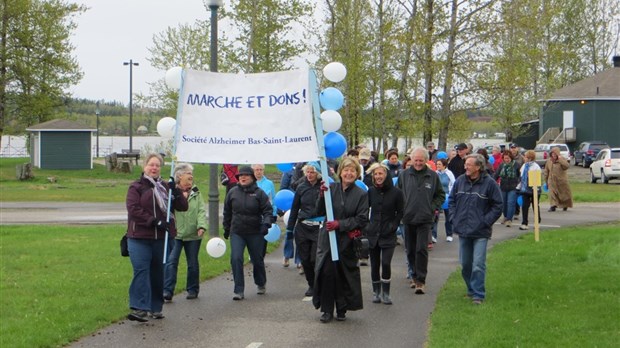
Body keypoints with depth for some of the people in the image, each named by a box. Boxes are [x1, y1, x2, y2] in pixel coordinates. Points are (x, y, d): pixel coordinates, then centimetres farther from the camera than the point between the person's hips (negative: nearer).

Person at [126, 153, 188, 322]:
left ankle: (155, 308, 19)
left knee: (158, 272, 10)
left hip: (161, 238, 5)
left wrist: (176, 192, -9)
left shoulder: (165, 187, 15)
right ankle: (139, 308, -17)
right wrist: (155, 221, -19)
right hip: (140, 238, -5)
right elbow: (133, 209, -11)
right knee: (141, 271, -13)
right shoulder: (136, 187, 1)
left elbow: (183, 207, 10)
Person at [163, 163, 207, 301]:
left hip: (193, 234, 3)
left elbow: (201, 211, 2)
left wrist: (201, 226, -12)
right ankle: (167, 290, -10)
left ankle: (192, 290, 23)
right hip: (175, 234, -3)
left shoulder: (196, 193, 9)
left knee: (193, 263, 11)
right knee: (171, 261, -11)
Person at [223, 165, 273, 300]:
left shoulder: (259, 193, -5)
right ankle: (239, 290, -9)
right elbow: (227, 212, 12)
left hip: (255, 233, -1)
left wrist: (266, 223, -23)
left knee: (257, 259, 13)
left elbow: (268, 210, -6)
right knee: (236, 259, -14)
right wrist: (226, 229, 16)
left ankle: (261, 284, 38)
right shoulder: (232, 192, 2)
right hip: (237, 232, 1)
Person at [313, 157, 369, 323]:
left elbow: (361, 220, -6)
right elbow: (320, 212, 2)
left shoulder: (361, 194, -2)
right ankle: (327, 310, 7)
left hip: (347, 241, -1)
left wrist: (340, 224, -16)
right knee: (326, 273, -4)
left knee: (344, 275, 5)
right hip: (327, 238, 1)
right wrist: (322, 196, -15)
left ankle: (342, 309, 21)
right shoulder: (331, 188, 1)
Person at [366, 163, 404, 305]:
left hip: (388, 235, -3)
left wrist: (393, 226, -7)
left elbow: (400, 212, 2)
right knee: (374, 264, 6)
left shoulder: (396, 192, -5)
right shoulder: (371, 191, 2)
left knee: (386, 263, -14)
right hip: (373, 233, 3)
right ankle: (376, 292, 19)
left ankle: (385, 293, -3)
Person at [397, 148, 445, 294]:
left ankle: (420, 280, -7)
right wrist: (402, 208, 1)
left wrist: (433, 208, -3)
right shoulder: (404, 175, 3)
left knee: (421, 249, -10)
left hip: (425, 220, -2)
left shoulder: (433, 176, 1)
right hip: (408, 219, 2)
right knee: (410, 250, 11)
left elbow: (440, 195, 10)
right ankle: (415, 275, 28)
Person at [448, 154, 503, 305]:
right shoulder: (460, 181, 4)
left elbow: (497, 206, -4)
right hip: (463, 230, 5)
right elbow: (451, 200, 16)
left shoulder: (489, 183, -9)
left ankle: (478, 294, -2)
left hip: (480, 232, -5)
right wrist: (454, 218, 6)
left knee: (478, 265, -9)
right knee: (465, 264, 12)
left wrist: (486, 221, -8)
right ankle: (471, 290, 28)